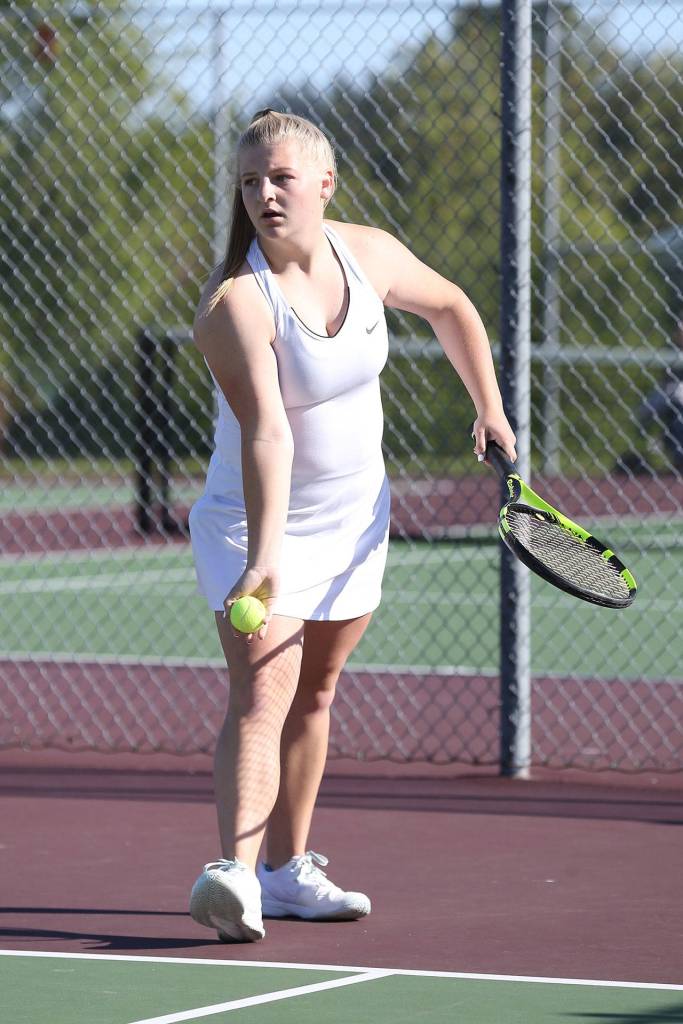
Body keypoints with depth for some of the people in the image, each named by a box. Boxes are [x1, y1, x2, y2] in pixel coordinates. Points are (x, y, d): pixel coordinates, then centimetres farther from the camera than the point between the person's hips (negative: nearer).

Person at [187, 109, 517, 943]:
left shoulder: (370, 254, -9)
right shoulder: (236, 302, -27)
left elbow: (449, 307, 14)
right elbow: (266, 435, -37)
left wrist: (488, 406, 10)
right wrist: (264, 557, -46)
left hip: (355, 519, 6)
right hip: (256, 528, -6)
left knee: (313, 694, 14)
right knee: (261, 697, -20)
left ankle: (287, 871, 24)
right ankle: (235, 874, -32)